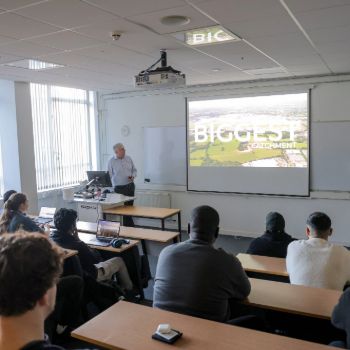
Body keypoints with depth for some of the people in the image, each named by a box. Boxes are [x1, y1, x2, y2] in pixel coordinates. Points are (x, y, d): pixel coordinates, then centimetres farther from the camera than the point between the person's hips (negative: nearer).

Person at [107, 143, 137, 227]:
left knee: (130, 206, 9)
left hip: (130, 186, 4)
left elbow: (134, 170, 15)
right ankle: (130, 225, 6)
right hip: (119, 188, -4)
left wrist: (133, 176, -6)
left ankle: (127, 225, 22)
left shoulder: (128, 159, 6)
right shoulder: (111, 161, -6)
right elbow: (110, 175, -6)